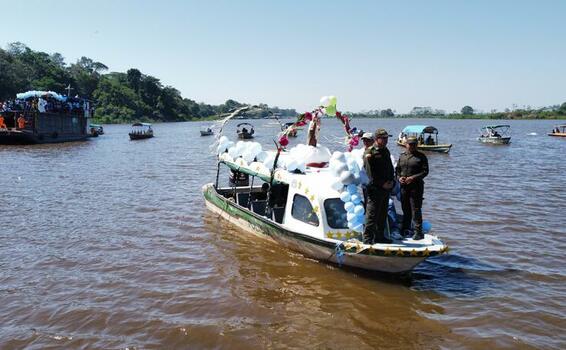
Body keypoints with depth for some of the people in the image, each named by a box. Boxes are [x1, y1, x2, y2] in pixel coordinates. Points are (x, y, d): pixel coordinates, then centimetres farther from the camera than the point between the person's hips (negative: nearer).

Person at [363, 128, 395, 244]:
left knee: (383, 214, 14)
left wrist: (391, 181, 3)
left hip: (386, 188, 8)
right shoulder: (369, 153, -10)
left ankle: (380, 236, 24)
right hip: (374, 188, -8)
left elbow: (390, 168, 19)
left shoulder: (386, 151, 15)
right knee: (372, 215, -6)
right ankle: (367, 238, -1)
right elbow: (371, 173, -15)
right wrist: (382, 184, -16)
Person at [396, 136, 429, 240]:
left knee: (416, 209, -6)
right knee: (405, 209, 13)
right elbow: (397, 169, 19)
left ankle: (418, 232, -1)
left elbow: (425, 171, -6)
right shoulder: (402, 156, 14)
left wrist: (413, 178, -17)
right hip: (404, 186, 5)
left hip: (416, 186, -5)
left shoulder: (421, 157, 0)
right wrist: (399, 177, -1)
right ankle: (405, 229, 25)